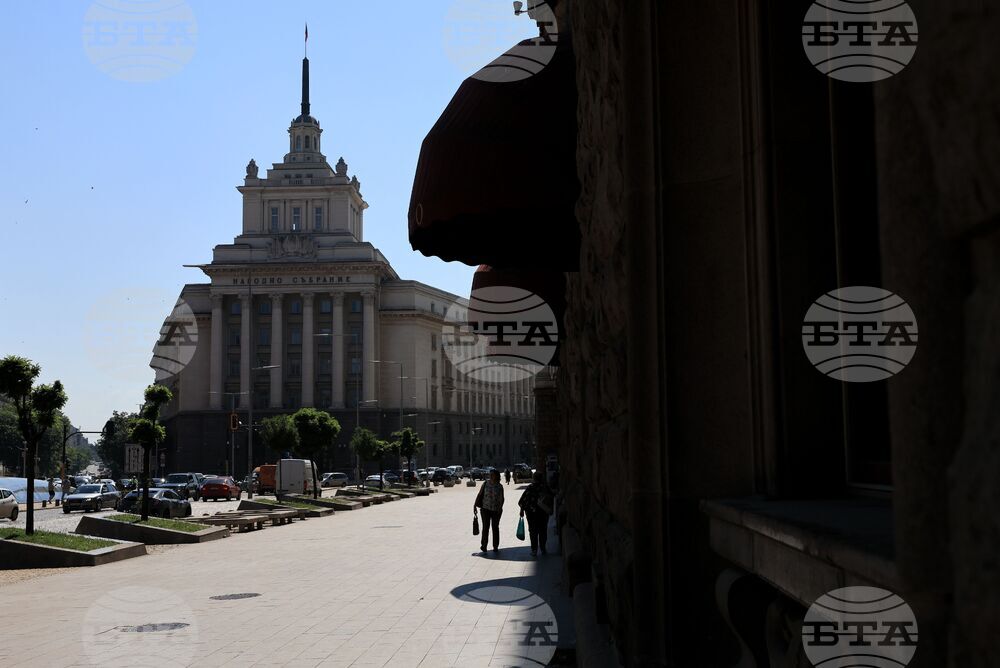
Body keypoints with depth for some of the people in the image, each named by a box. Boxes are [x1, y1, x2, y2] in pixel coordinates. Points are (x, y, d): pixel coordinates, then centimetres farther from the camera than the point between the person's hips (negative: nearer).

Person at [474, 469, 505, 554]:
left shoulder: (500, 486, 1)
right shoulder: (486, 483, 0)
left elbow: (502, 499, 4)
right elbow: (479, 495, 2)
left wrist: (500, 508, -11)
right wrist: (475, 505, -2)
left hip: (496, 510, 1)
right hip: (485, 509, -1)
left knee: (495, 528, 7)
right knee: (485, 528, -2)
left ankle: (495, 547, 18)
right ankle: (484, 547, 7)